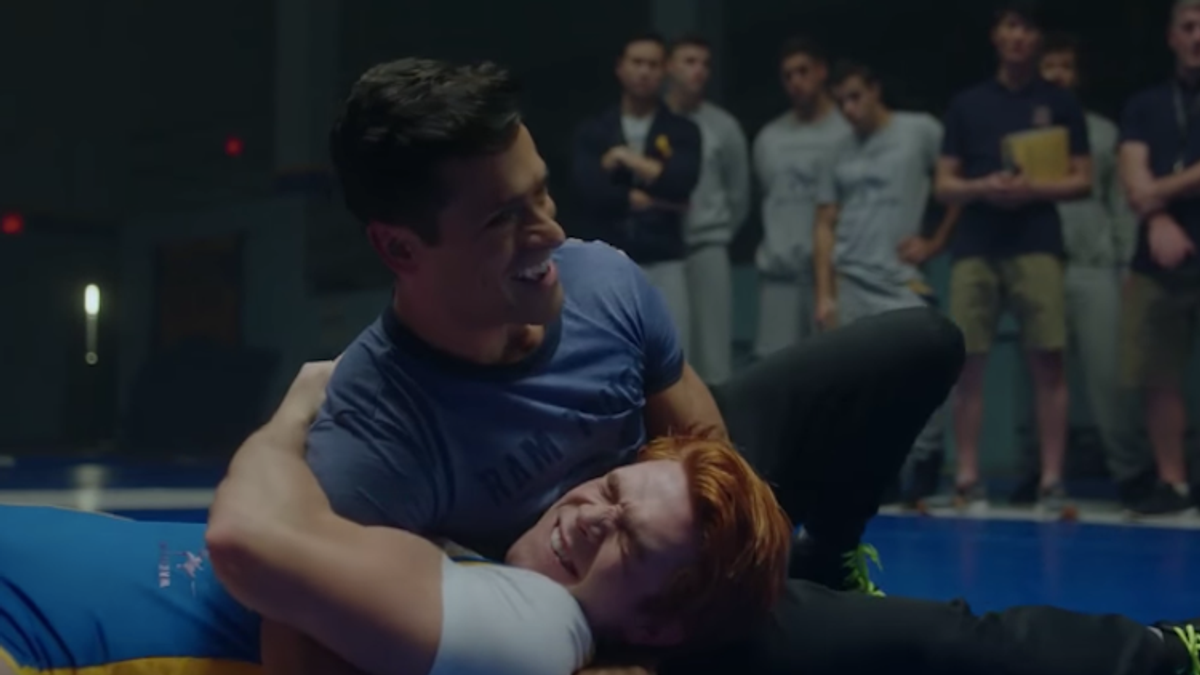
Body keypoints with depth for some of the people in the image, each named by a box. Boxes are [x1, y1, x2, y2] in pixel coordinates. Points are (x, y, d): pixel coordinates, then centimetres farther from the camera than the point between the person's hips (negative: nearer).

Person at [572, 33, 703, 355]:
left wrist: (627, 158, -6)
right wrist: (656, 200, -7)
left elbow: (682, 182, -11)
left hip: (664, 264, 0)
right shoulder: (592, 131, 7)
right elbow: (590, 190, -8)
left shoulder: (682, 131, 7)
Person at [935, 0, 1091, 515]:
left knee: (1047, 360, -8)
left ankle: (1051, 480, -5)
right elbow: (944, 186, 11)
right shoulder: (967, 103, 13)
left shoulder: (1060, 103, 10)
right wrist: (984, 187, -9)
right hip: (975, 246, 1)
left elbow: (1082, 180, 6)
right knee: (969, 363, -1)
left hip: (1036, 245, -1)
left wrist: (1033, 189, -12)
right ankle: (968, 478, 5)